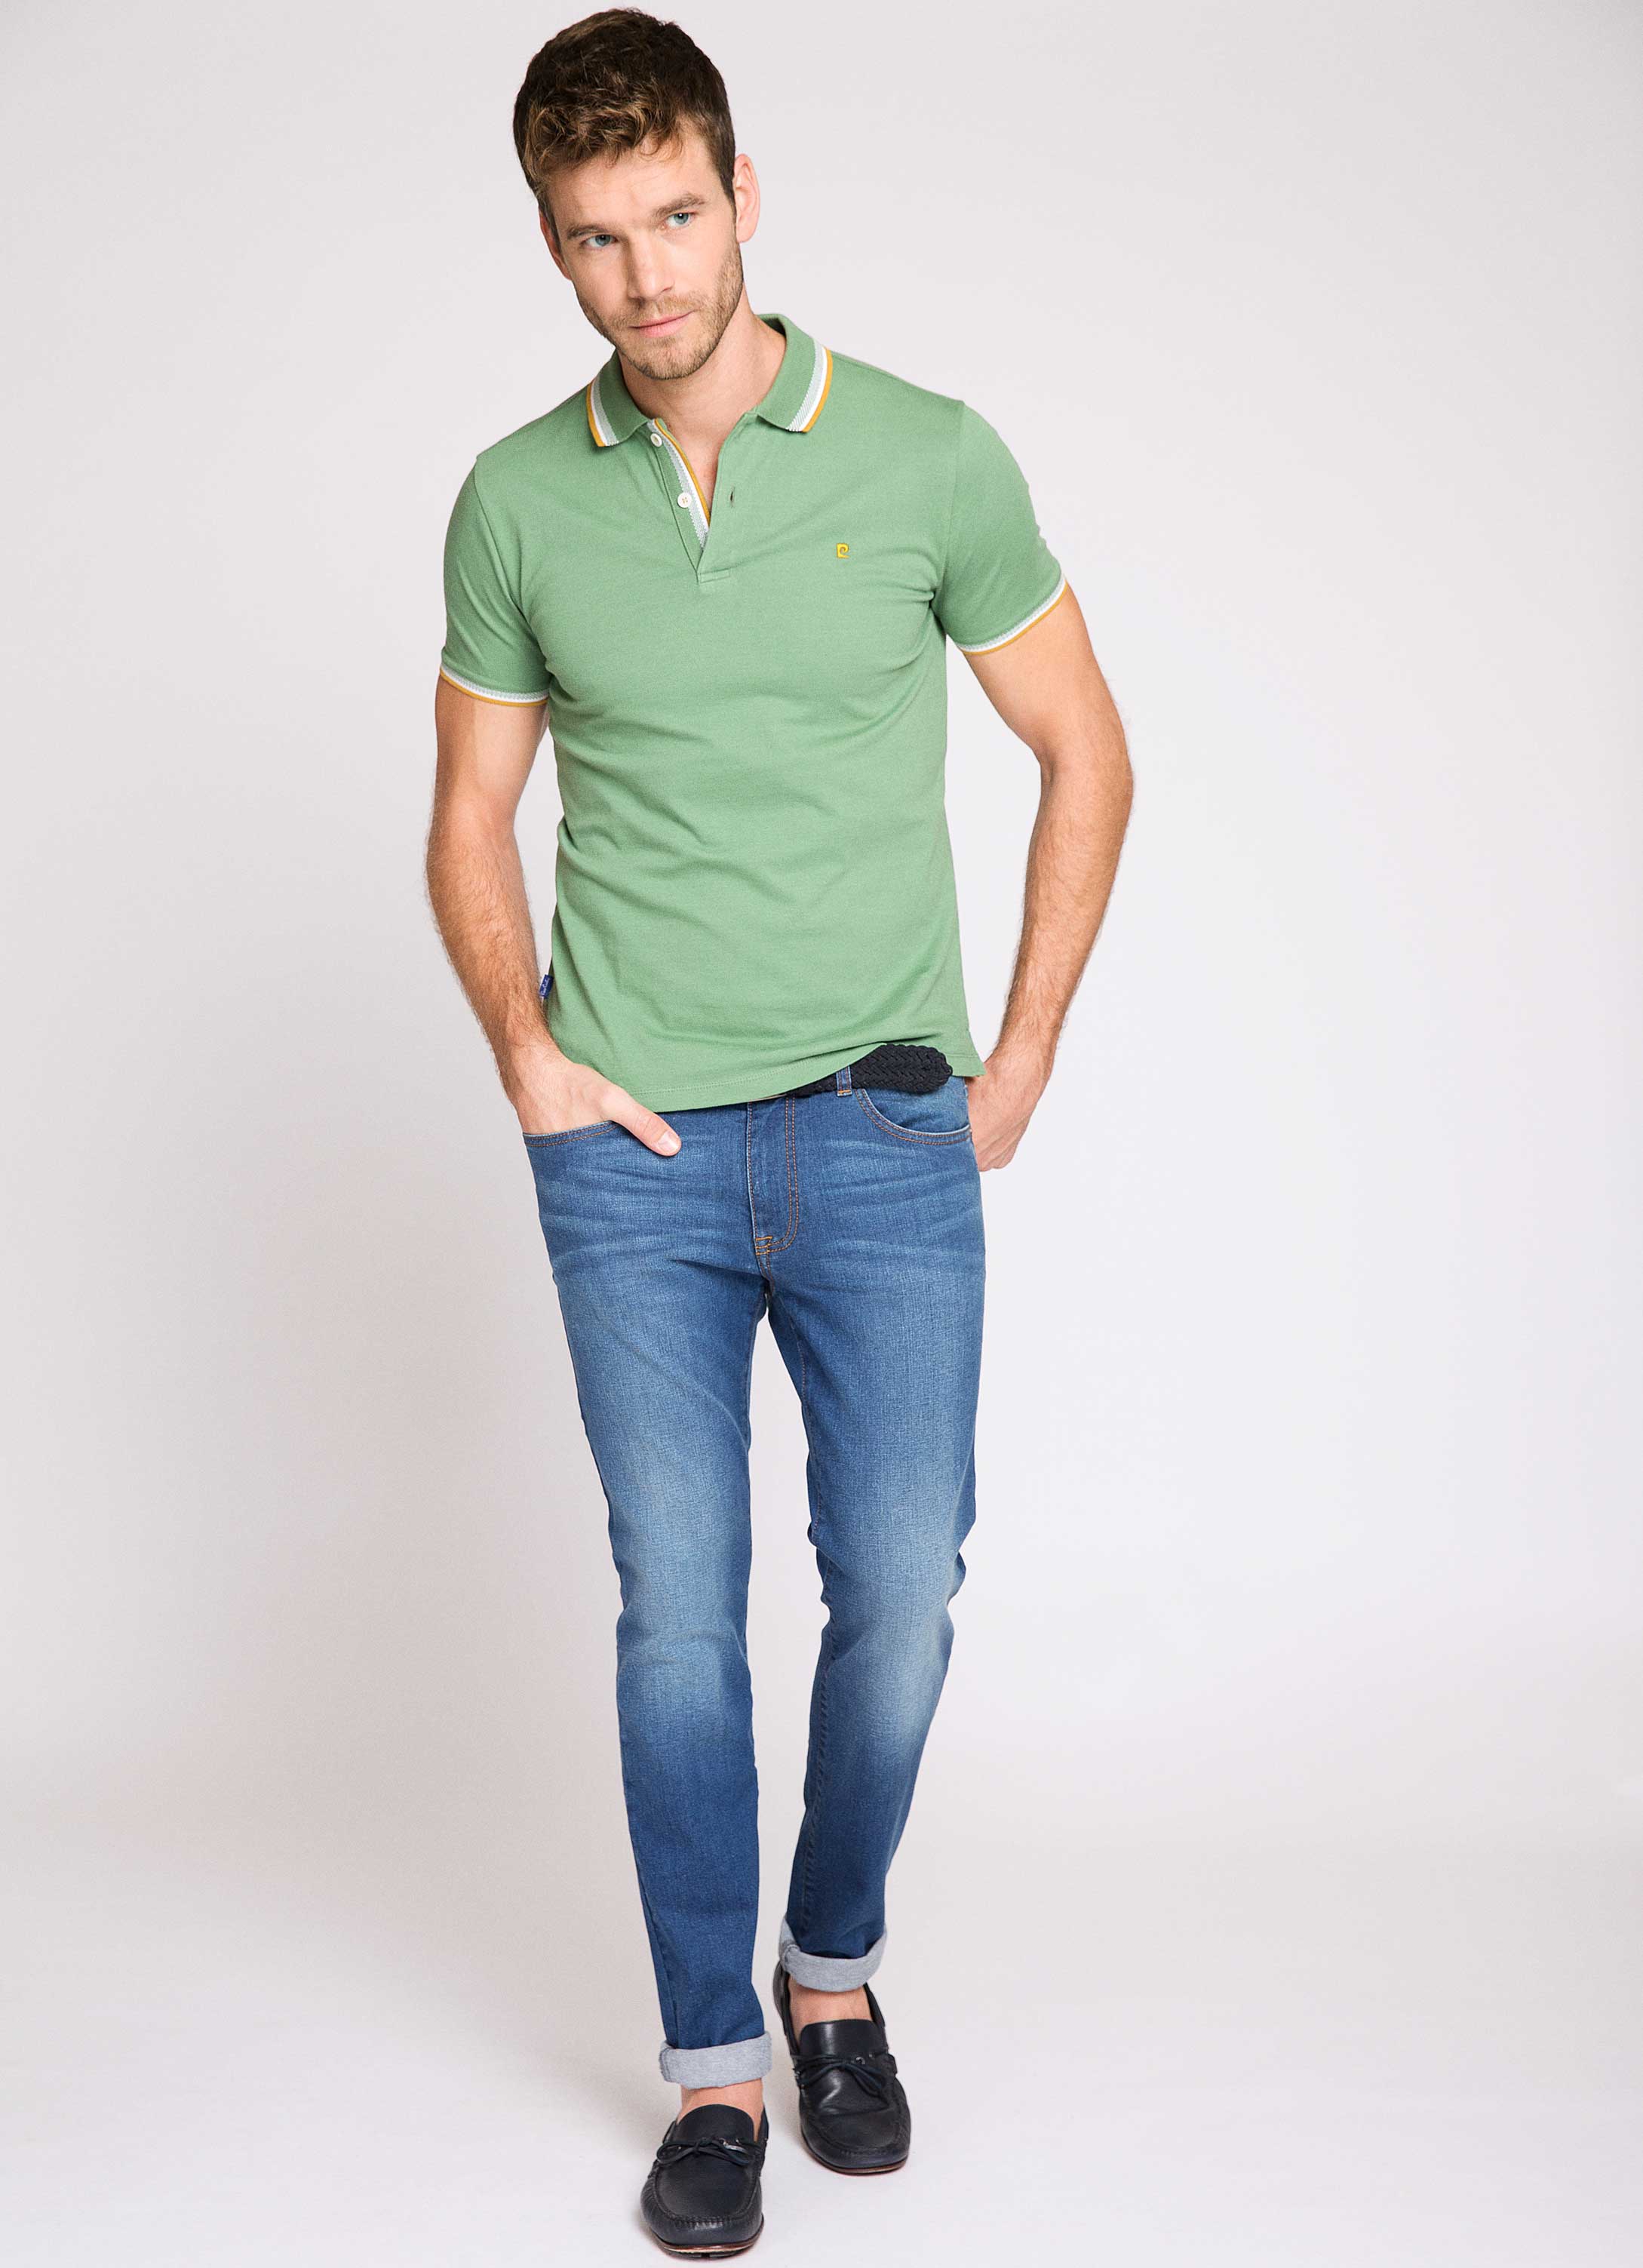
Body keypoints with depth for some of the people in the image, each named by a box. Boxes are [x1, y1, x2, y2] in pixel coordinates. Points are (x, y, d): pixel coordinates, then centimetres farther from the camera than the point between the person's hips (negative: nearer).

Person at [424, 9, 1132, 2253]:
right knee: (682, 1613, 5)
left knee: (899, 1592, 5)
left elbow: (1085, 752, 5)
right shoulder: (517, 504, 2)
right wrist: (525, 1045, -3)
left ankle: (837, 1965, 31)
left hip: (886, 1142, 0)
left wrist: (1022, 1059, 2)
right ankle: (716, 2062, 21)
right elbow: (472, 815, 12)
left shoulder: (929, 457, -3)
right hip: (638, 1152, 1)